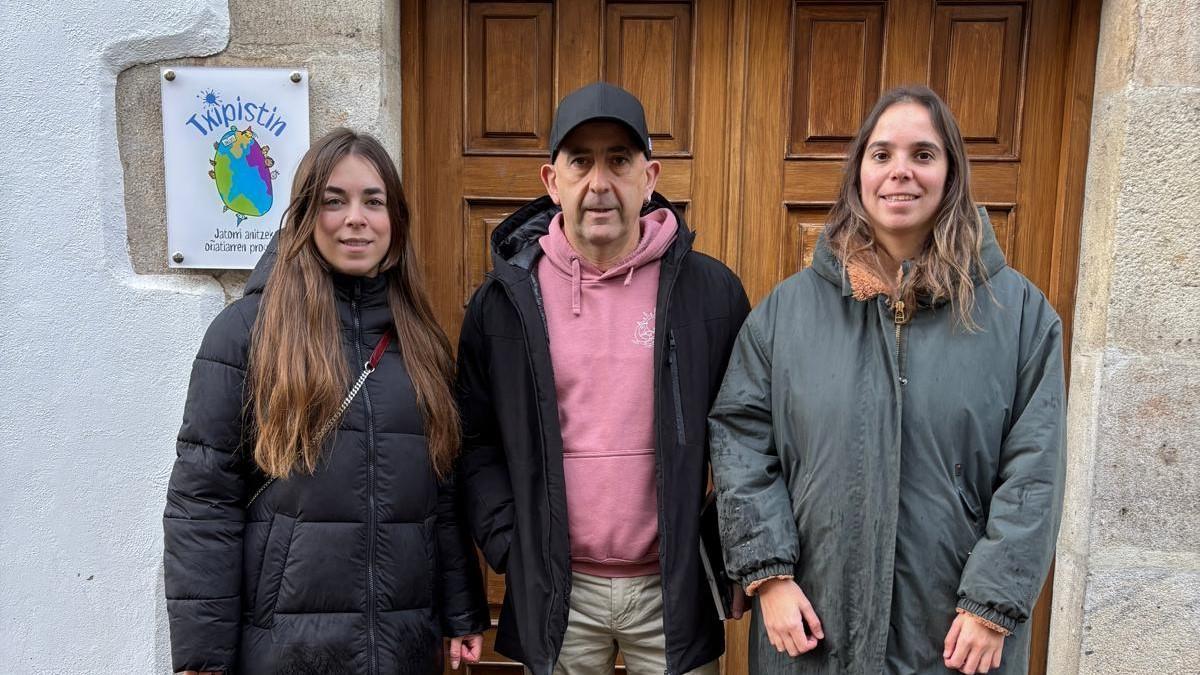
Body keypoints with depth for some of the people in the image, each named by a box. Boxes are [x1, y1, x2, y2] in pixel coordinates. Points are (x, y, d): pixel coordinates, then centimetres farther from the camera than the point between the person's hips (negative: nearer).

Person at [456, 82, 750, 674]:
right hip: (555, 592, 1)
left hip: (676, 588, 0)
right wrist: (507, 546, -5)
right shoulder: (504, 299, -3)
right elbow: (476, 440, 3)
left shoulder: (711, 291, -5)